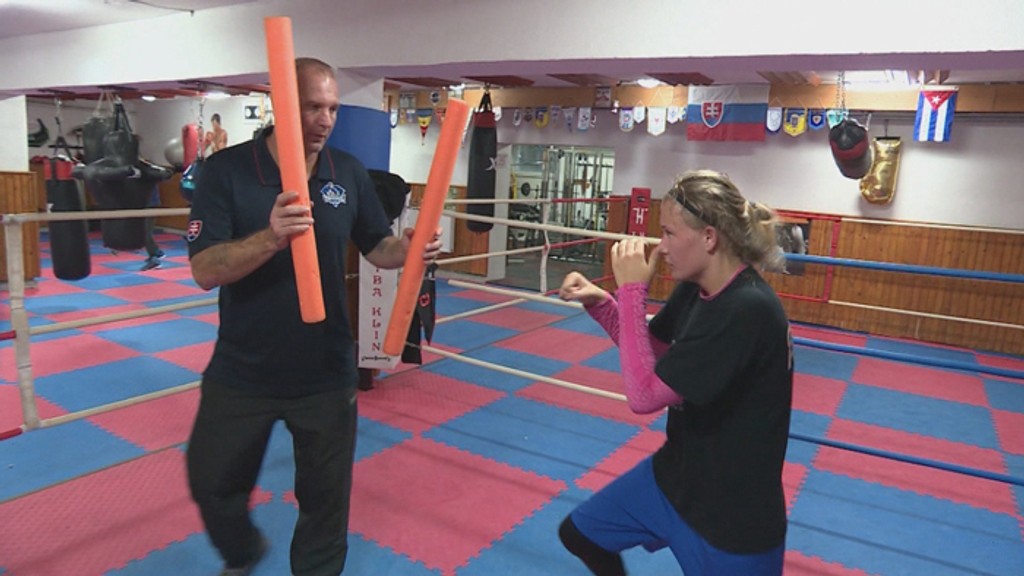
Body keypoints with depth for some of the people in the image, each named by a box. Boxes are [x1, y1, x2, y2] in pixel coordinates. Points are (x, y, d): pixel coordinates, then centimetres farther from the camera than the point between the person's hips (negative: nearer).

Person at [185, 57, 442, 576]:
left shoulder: (349, 172, -3)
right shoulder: (226, 170, -12)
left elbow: (375, 247, 5)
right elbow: (205, 270, -19)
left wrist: (408, 248, -18)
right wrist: (272, 237, -37)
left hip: (326, 372, 1)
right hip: (242, 371, -1)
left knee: (325, 493, 16)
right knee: (212, 481, 19)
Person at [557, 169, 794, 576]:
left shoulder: (749, 310, -30)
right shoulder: (695, 289, -4)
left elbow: (643, 394, -30)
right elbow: (651, 352, 11)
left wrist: (632, 289, -25)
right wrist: (597, 301, -5)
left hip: (733, 512, -8)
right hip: (675, 474, 8)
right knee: (578, 534, 18)